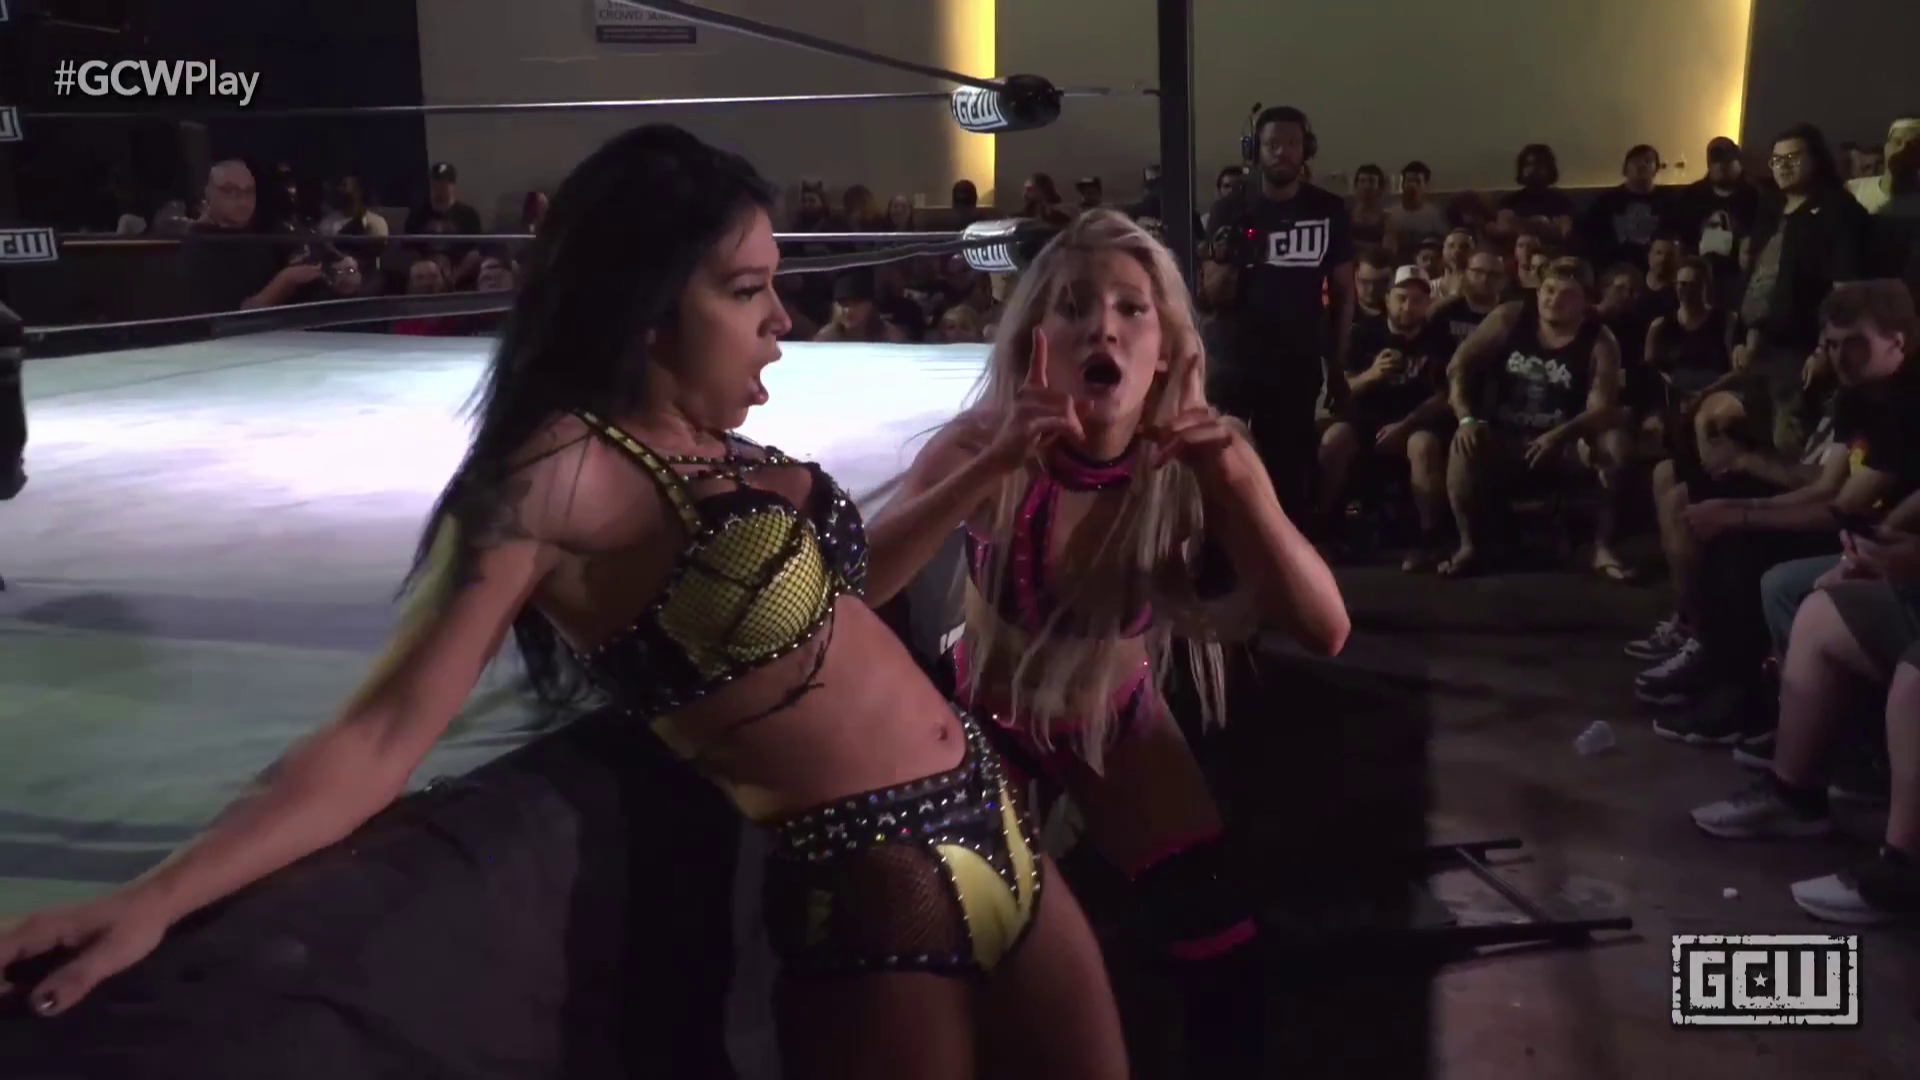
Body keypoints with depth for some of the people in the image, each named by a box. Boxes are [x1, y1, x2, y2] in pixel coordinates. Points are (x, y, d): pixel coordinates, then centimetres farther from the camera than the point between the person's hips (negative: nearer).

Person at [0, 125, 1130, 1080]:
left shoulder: (709, 442, 7)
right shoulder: (566, 472, -17)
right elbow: (386, 736, -22)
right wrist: (154, 900, -34)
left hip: (988, 825, 8)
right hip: (873, 891, -8)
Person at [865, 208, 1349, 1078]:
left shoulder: (1197, 462, -23)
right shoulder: (983, 442, -28)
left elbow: (1324, 632, -31)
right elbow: (850, 585, -42)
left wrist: (1238, 481, -43)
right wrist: (993, 467, -52)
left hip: (1121, 719, 2)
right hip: (991, 721, -1)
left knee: (1225, 954, -3)